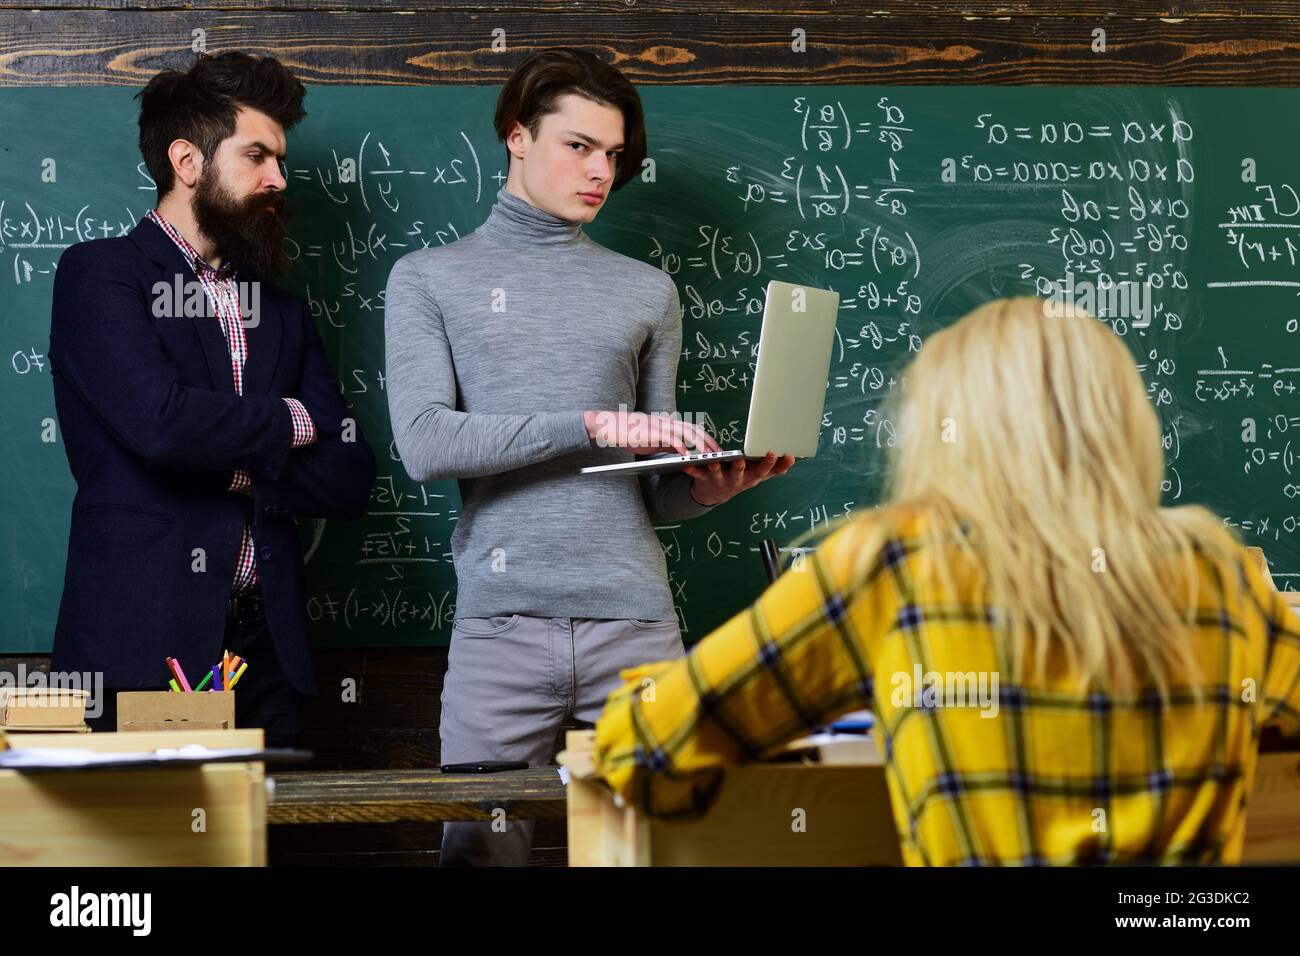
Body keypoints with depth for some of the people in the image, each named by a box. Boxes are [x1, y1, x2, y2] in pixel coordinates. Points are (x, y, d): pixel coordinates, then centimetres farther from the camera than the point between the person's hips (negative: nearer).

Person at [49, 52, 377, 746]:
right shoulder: (98, 273, 1)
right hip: (140, 648, -5)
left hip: (265, 652, 5)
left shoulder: (280, 311, 19)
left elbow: (349, 479, 11)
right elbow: (161, 421, -17)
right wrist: (289, 421, 0)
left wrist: (229, 467, -5)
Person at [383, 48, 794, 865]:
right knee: (482, 848, -1)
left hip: (636, 620, 2)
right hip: (501, 622, -2)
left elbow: (654, 495, 14)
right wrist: (593, 426, -13)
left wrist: (708, 489, -9)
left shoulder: (647, 292, 16)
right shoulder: (430, 280, 9)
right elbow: (424, 444, -7)